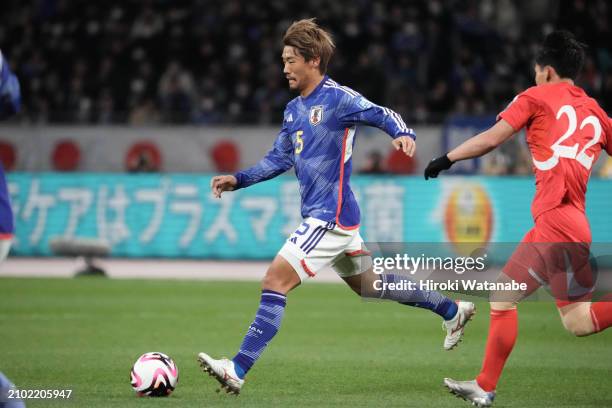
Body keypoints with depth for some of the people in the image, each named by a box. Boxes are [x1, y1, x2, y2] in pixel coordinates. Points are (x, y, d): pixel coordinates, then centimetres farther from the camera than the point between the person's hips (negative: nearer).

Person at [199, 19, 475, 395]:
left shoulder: (338, 99, -13)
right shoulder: (294, 109, 14)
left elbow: (382, 115, -16)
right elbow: (279, 159, 21)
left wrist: (403, 134, -38)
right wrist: (239, 179, 11)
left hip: (331, 218, -10)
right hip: (332, 217, 10)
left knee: (275, 281, -15)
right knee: (370, 286, 22)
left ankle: (238, 371, -17)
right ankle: (452, 310, 36)